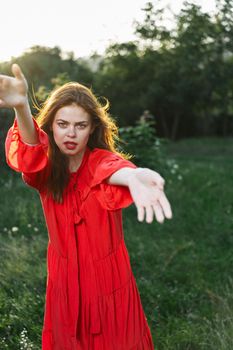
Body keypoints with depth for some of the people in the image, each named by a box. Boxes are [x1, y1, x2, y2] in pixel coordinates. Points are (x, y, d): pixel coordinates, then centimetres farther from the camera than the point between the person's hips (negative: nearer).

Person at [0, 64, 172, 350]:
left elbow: (113, 169, -38)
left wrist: (132, 176, -65)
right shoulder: (45, 167, -7)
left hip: (109, 275, -2)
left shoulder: (101, 160, -13)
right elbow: (30, 151, -31)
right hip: (64, 276, 2)